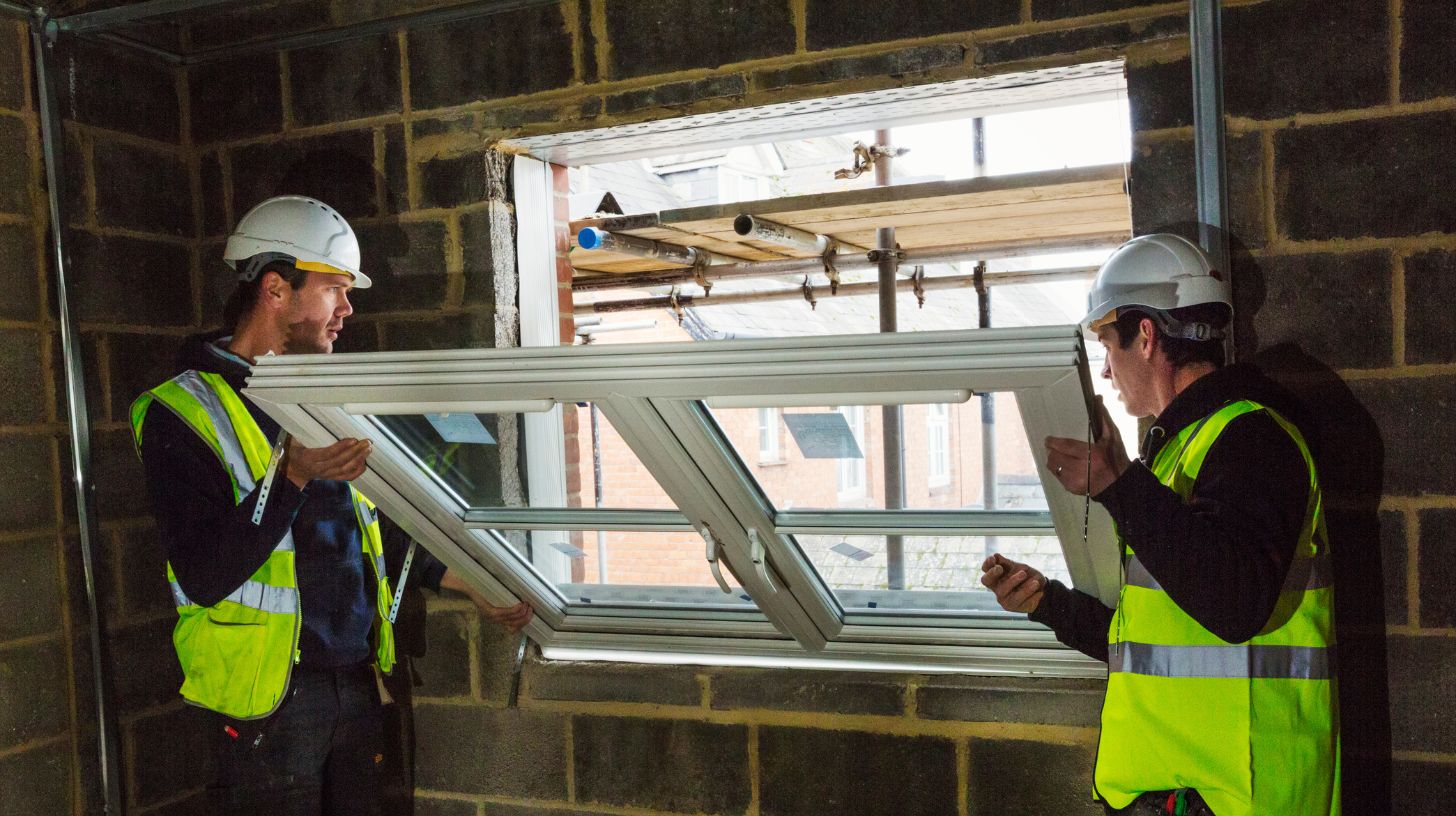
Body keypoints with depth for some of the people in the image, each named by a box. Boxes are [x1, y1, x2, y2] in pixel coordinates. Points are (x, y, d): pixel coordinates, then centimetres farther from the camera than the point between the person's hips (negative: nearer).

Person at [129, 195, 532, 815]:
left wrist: (466, 582, 11)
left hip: (356, 683, 7)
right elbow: (204, 578, -19)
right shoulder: (182, 413, -11)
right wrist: (293, 476, -30)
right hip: (268, 700, -6)